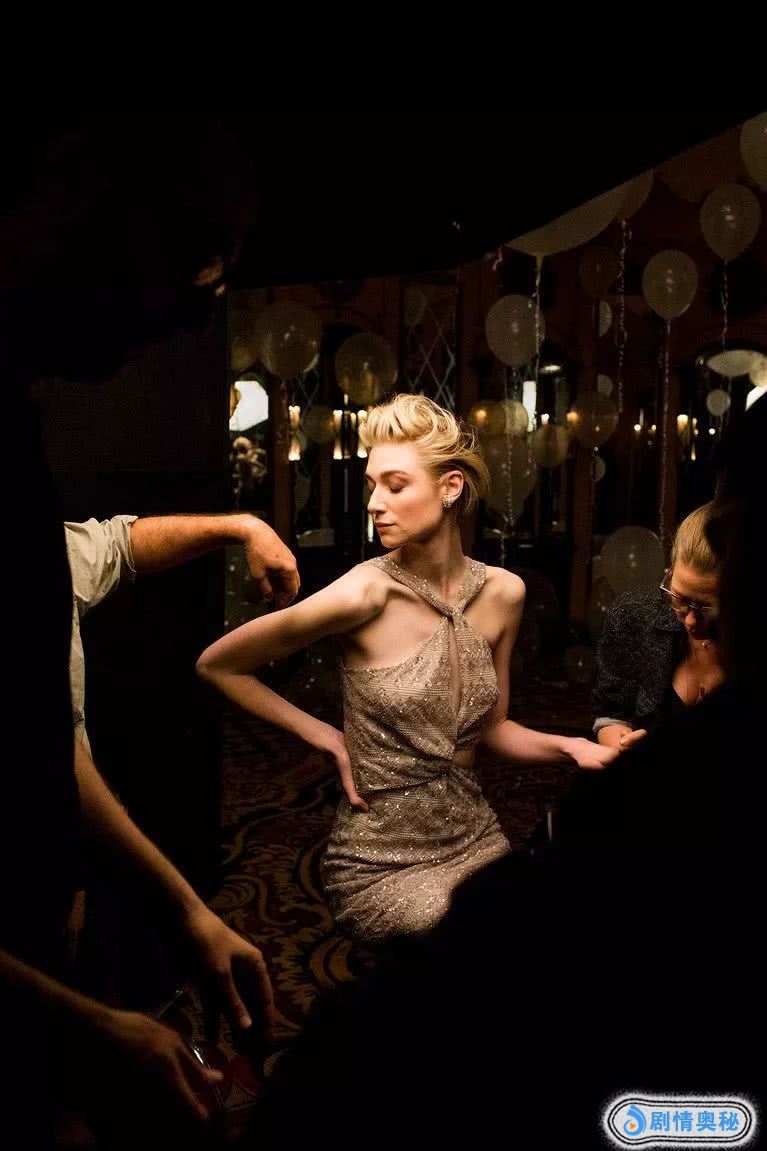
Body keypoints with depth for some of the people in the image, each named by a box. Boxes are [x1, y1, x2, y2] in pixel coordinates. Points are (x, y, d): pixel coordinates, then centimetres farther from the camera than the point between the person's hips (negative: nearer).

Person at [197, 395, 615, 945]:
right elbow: (217, 665, -7)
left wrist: (568, 746, -7)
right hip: (381, 863, -5)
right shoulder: (365, 593, -19)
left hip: (476, 840, 5)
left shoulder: (502, 592, -3)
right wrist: (327, 738, -10)